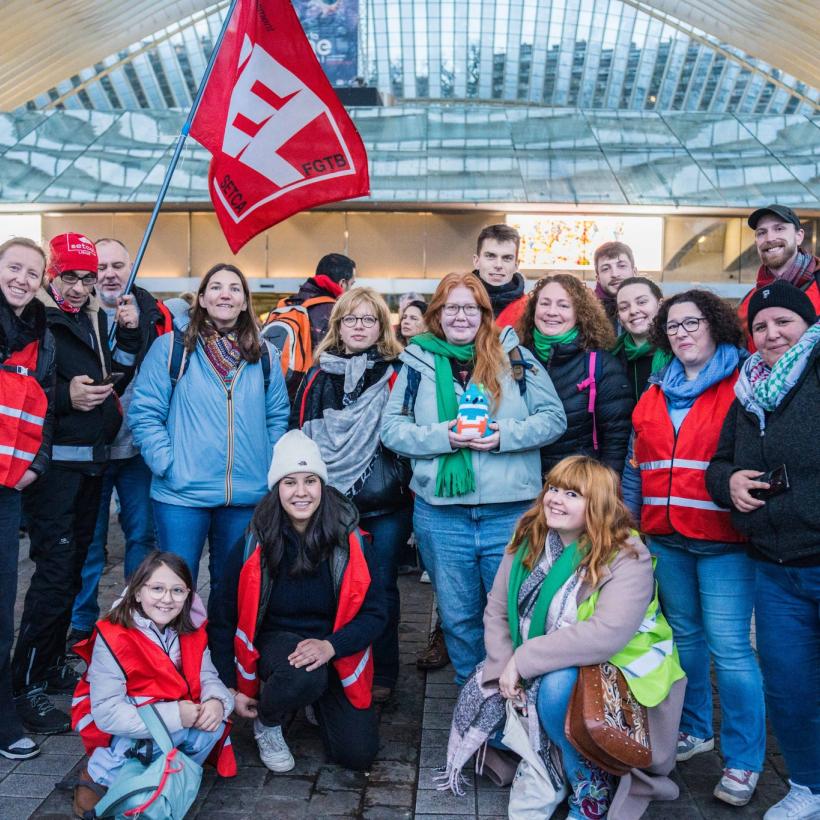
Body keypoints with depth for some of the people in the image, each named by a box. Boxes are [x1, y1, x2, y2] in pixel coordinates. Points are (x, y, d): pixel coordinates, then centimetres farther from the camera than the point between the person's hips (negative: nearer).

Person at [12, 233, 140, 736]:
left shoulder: (97, 322, 13)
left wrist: (128, 334, 0)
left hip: (92, 463, 7)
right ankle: (27, 685, 2)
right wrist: (65, 398, -26)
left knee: (73, 567, 14)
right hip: (54, 463, -7)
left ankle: (53, 663, 27)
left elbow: (117, 382, 11)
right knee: (55, 571, -8)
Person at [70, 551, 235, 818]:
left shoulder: (192, 633, -5)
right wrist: (173, 715, -34)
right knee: (169, 730, -32)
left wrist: (216, 702, -31)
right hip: (113, 728, -5)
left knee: (214, 725, -22)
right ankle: (100, 774, -11)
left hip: (178, 718, 5)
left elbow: (208, 678, -6)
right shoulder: (112, 638, -24)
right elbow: (107, 713, -28)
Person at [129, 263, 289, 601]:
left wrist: (270, 466, 2)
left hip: (248, 496, 3)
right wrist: (168, 465, -13)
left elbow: (278, 417, 12)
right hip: (182, 495, -3)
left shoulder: (262, 354, 8)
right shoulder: (171, 346, -3)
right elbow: (145, 413, -5)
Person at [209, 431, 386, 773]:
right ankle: (267, 722, 0)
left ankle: (319, 704, 25)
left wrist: (331, 645, -26)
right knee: (305, 677, -36)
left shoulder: (351, 542, -13)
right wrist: (232, 688, -1)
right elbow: (224, 620, 0)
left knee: (358, 754, -8)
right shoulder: (251, 548, -13)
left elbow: (375, 614, -8)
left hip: (334, 654, 2)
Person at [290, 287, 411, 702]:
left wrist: (406, 482, -5)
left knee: (380, 588, 6)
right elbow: (298, 434, 10)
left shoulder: (397, 374, 3)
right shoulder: (318, 375, 10)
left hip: (386, 504, -2)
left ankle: (381, 675, 20)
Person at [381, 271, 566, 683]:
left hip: (509, 511, -1)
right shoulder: (418, 361, 6)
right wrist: (441, 436, -14)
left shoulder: (514, 356, 3)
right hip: (441, 512, 1)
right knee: (457, 616, 14)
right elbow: (391, 428, 3)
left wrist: (507, 434, -15)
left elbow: (553, 417, 1)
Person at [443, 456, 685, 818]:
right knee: (483, 706, -11)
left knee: (557, 685, -34)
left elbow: (606, 635, -34)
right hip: (546, 672, 6)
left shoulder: (627, 558, -21)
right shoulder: (527, 540, -3)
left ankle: (591, 791, -10)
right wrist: (504, 669, -17)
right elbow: (497, 610, -2)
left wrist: (523, 660, -31)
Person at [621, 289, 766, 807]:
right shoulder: (656, 395, 14)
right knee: (683, 635, 16)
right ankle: (695, 729, 33)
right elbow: (636, 466, 15)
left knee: (729, 647, -4)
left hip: (723, 540, -5)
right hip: (665, 538, 5)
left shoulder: (742, 388, -2)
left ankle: (744, 761, 10)